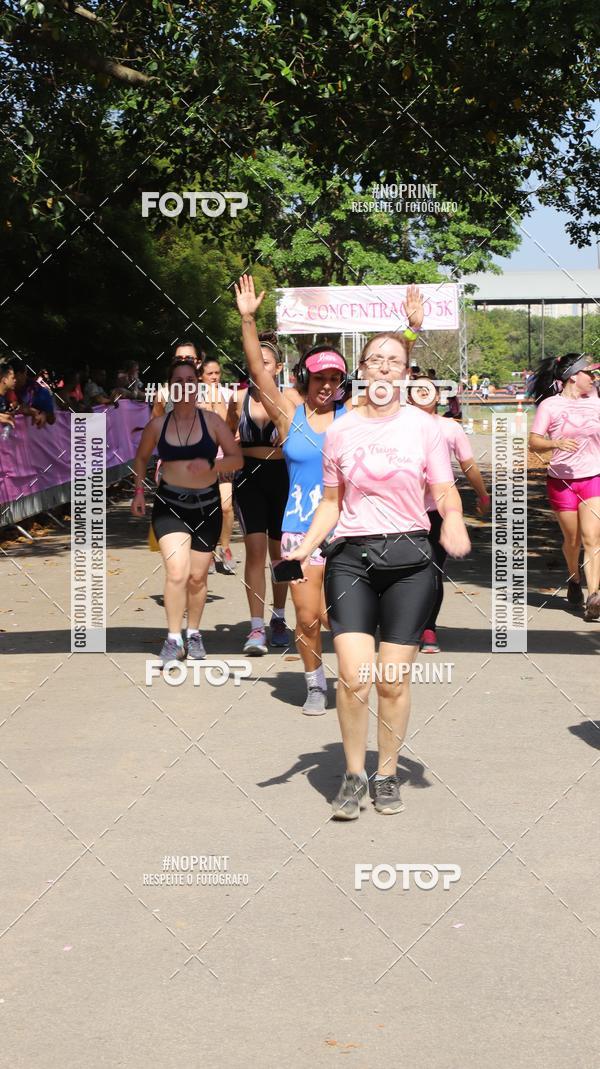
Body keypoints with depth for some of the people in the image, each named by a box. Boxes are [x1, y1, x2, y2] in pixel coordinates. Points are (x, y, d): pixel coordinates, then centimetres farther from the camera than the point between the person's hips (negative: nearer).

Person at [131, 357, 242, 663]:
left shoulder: (212, 421, -3)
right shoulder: (157, 425, 1)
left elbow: (237, 459, -2)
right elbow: (141, 458, 18)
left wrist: (211, 465, -20)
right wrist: (139, 492, 8)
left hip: (207, 505, 1)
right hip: (169, 505, -1)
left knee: (197, 577, 9)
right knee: (177, 571, -17)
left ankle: (193, 633, 29)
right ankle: (174, 639, -9)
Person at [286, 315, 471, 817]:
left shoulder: (424, 426, 2)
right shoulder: (340, 432, 7)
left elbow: (445, 492, 1)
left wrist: (453, 519, -21)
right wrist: (305, 548, 0)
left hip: (409, 558, -1)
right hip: (352, 558, 1)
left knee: (394, 681, -1)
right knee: (354, 677, -11)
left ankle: (387, 776, 17)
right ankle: (354, 777, 6)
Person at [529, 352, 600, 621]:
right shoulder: (550, 405, -5)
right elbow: (533, 443, -11)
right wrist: (556, 443, -27)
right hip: (562, 480, -2)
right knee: (572, 539, 9)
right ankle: (574, 581, 38)